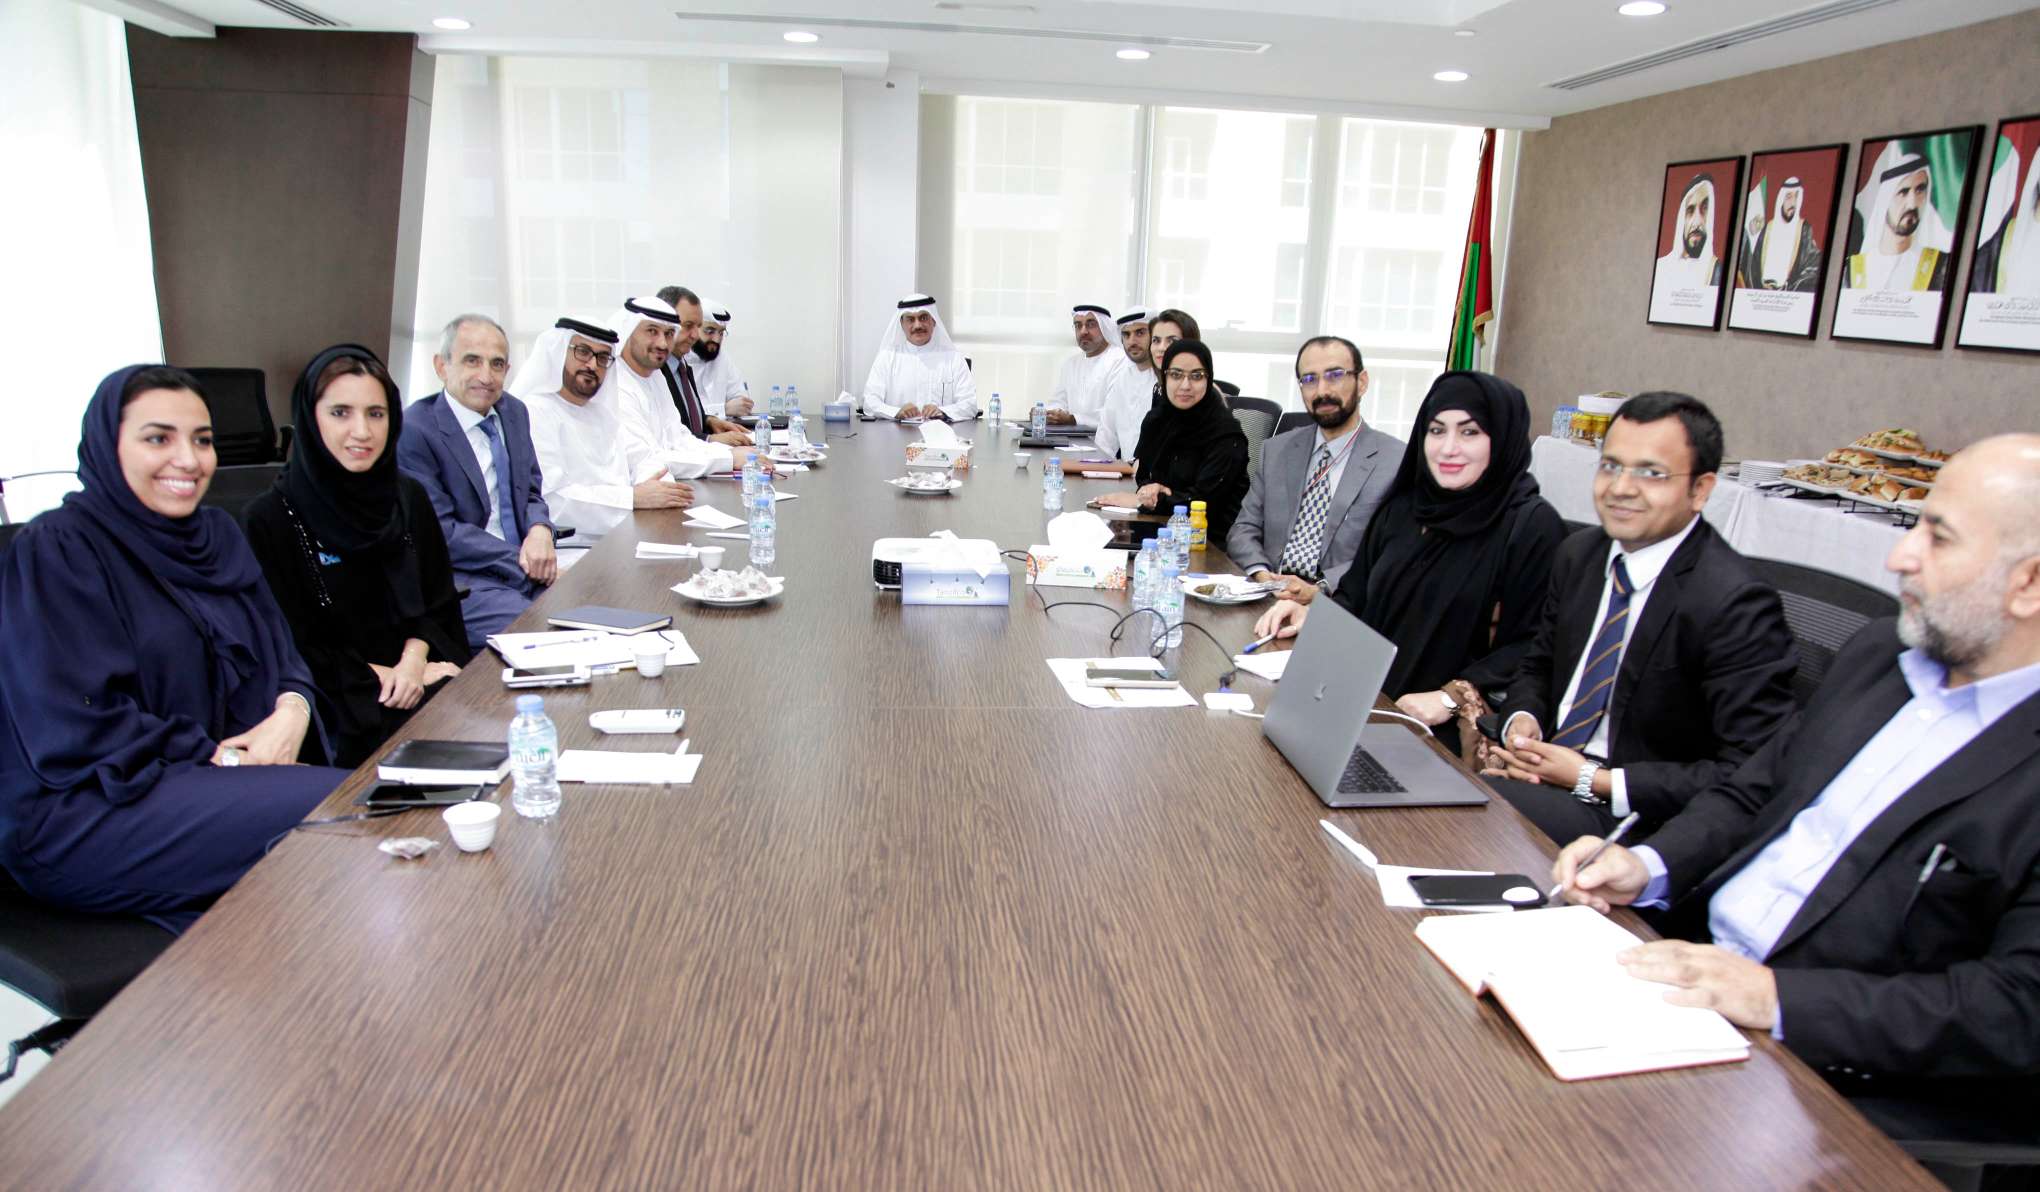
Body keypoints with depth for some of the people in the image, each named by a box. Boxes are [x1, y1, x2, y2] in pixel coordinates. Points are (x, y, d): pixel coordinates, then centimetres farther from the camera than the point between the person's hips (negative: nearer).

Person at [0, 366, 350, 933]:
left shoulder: (218, 535, 13)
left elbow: (279, 651, 12)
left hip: (223, 775, 7)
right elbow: (77, 734, -16)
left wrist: (293, 707, -11)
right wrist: (219, 759, -18)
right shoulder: (56, 552, -9)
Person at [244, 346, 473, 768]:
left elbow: (438, 604, 11)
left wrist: (413, 660, -9)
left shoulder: (408, 498, 10)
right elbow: (292, 647, -4)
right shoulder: (269, 520, -5)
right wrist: (386, 676, -11)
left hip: (418, 679, 5)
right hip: (337, 708, -4)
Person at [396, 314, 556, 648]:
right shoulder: (413, 432, -10)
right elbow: (439, 533, -13)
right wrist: (522, 562, -16)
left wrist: (540, 531, -6)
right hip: (455, 580, -7)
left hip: (526, 570, 7)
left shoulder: (514, 413, 12)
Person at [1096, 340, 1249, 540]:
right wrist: (1151, 489, -12)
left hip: (1215, 539, -5)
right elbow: (1143, 474, 12)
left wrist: (1142, 500, -14)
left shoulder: (1225, 432, -13)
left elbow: (1203, 500, -17)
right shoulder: (1155, 419, 7)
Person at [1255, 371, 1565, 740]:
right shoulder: (1402, 509, 13)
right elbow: (1357, 596, 19)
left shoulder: (1533, 527, -7)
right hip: (1369, 709, 6)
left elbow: (1533, 646, -12)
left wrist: (1452, 698, -20)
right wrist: (1313, 613, -1)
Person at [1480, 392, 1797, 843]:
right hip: (1547, 766, 7)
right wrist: (1521, 720, -6)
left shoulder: (1736, 605, -19)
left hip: (1636, 812, -7)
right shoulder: (1578, 554, 5)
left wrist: (1595, 781, -20)